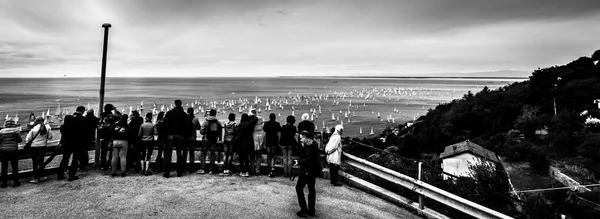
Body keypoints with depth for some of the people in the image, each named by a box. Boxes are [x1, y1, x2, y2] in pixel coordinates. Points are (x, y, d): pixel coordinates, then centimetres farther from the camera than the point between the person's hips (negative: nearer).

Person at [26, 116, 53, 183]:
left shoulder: (33, 129, -12)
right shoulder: (47, 127, -6)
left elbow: (28, 139, -7)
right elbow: (50, 137, 0)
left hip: (34, 147, -3)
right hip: (43, 146, 3)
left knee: (35, 162, 4)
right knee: (41, 161, 15)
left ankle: (35, 178, 8)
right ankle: (41, 176, 23)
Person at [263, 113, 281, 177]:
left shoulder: (266, 124, 0)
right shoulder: (277, 124, 0)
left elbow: (264, 133, -1)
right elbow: (279, 133, -3)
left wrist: (264, 142, 4)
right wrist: (279, 142, 4)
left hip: (268, 141, 0)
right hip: (275, 142, 0)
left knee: (268, 156, 11)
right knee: (273, 156, 3)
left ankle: (270, 169, 17)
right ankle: (272, 169, -16)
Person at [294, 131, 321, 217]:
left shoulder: (309, 146, -20)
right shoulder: (314, 143, 10)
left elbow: (308, 159, -27)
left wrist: (298, 161, -21)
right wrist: (303, 147, -4)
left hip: (307, 171, -10)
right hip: (313, 170, 10)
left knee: (299, 188, 2)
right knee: (311, 189, 15)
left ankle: (304, 208, 2)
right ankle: (311, 210, 23)